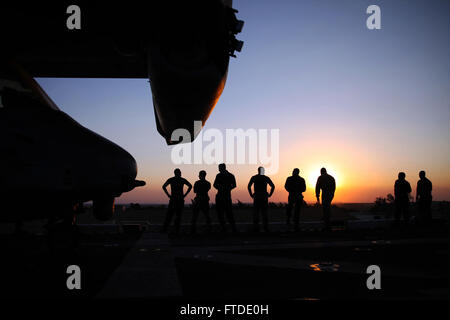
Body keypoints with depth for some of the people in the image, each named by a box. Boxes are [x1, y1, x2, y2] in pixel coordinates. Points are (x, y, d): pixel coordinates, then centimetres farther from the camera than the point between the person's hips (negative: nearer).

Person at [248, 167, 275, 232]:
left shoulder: (254, 177, 1)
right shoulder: (266, 178, 4)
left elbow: (249, 186, -8)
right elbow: (273, 186, -1)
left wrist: (251, 194, 0)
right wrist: (270, 194, 5)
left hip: (256, 196, -1)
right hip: (264, 197, 1)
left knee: (256, 212, 4)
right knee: (264, 212, 8)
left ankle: (256, 228, 1)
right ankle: (266, 227, 6)